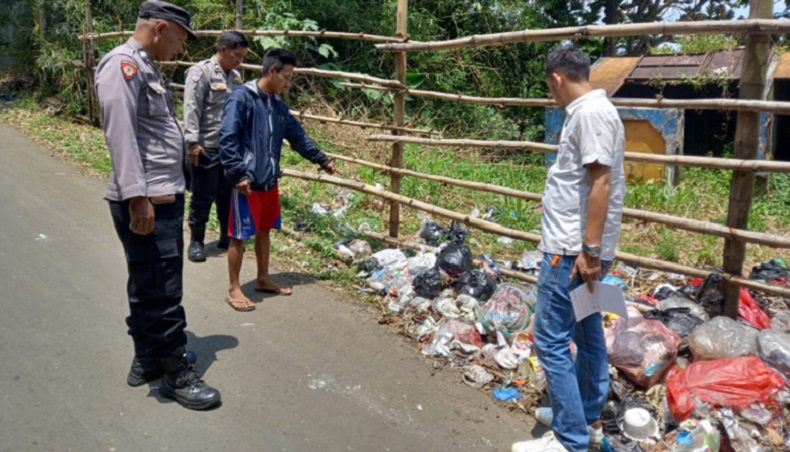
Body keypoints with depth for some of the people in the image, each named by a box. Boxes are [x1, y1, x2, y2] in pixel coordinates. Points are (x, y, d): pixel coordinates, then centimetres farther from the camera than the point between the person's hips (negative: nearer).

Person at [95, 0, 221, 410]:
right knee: (162, 292, -2)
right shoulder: (122, 64, -13)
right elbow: (120, 134, -23)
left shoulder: (146, 68, 18)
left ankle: (147, 359, 32)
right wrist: (137, 198, -27)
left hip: (164, 196, 10)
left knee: (148, 286, 19)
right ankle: (177, 374, 9)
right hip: (145, 201, -10)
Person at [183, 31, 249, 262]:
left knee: (228, 194, 14)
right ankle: (196, 241, 15)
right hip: (207, 147, -7)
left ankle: (227, 237, 27)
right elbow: (191, 109, -14)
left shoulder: (235, 76, 14)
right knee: (203, 196, 3)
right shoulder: (201, 72, -8)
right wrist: (193, 141, -21)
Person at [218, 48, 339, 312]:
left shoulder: (278, 104, 12)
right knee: (239, 236, 1)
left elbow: (298, 137, 20)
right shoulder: (241, 98, -12)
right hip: (247, 182, -8)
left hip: (269, 181, 8)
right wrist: (239, 175, -21)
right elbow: (227, 140, -17)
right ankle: (234, 289, 14)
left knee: (264, 231, 17)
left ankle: (263, 280, 32)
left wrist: (323, 160, 20)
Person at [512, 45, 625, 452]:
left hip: (573, 250, -11)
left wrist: (589, 251, -22)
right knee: (587, 333, 18)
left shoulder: (590, 112, -16)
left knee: (551, 341, -5)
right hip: (578, 245, 11)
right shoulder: (589, 110, 15)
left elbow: (601, 182, -23)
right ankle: (587, 418, 32)